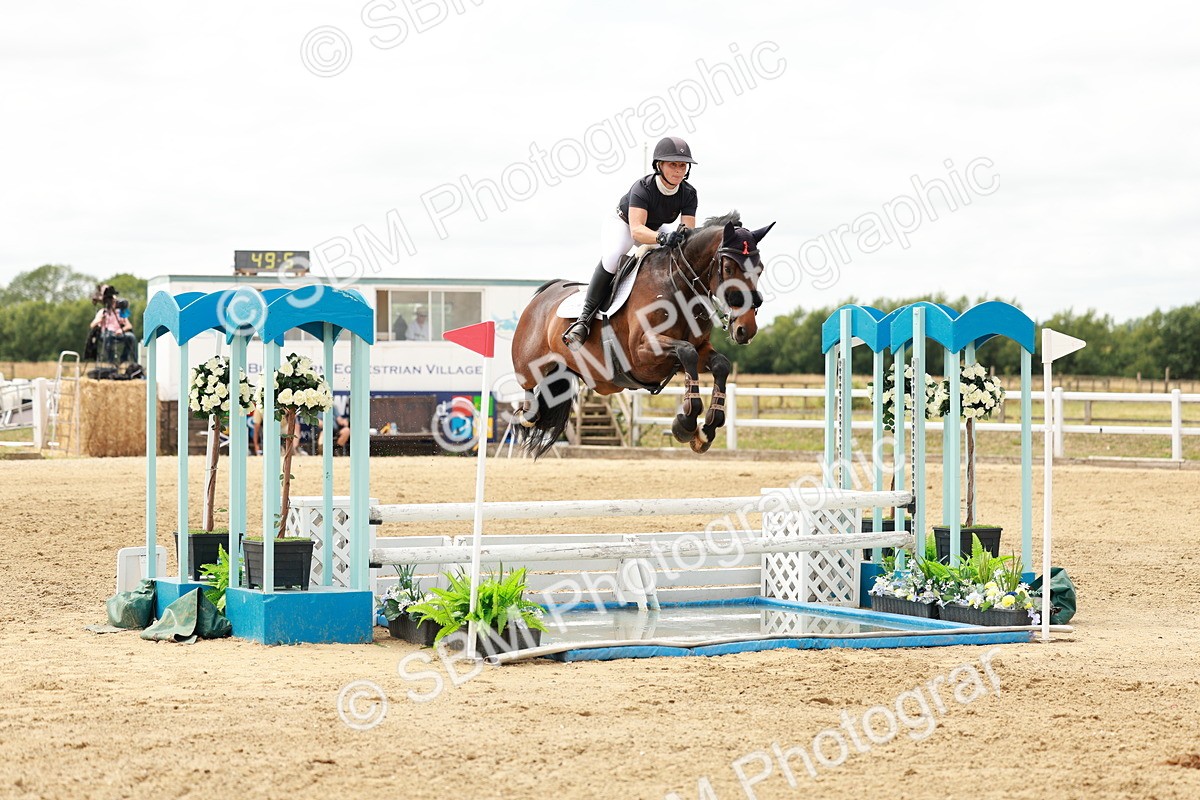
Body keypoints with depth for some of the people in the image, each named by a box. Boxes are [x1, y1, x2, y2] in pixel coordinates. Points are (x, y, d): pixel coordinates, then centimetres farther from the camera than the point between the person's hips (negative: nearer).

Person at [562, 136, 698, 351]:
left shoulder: (688, 193, -22)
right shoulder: (642, 188, -36)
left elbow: (689, 231, -27)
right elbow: (636, 230, -48)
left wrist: (685, 235, -52)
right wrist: (661, 238, -67)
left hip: (657, 228, 6)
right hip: (623, 223, -6)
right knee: (612, 255, -36)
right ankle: (585, 318, -33)